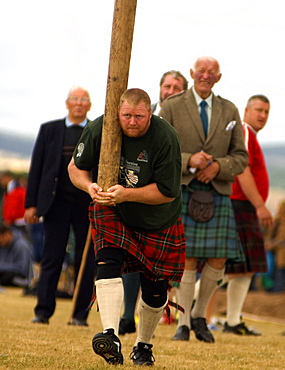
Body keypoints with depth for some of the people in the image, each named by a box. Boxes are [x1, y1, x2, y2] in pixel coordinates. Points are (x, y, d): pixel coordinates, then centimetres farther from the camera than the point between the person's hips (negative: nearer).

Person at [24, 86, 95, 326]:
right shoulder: (49, 130, 9)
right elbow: (36, 168, 8)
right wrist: (31, 203, 2)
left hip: (88, 204, 0)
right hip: (57, 202, 0)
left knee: (86, 261, 2)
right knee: (52, 258, 0)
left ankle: (81, 314, 7)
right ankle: (43, 311, 3)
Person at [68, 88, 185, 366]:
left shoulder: (166, 139, -24)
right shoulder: (99, 130, -15)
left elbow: (168, 192, -22)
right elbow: (76, 166, -1)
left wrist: (126, 194, -33)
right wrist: (89, 186, -23)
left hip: (158, 221, -1)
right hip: (111, 215, 1)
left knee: (155, 289, 4)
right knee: (107, 263, -25)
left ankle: (143, 346, 27)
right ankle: (110, 335, -38)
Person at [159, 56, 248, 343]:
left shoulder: (229, 111, 12)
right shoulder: (171, 107, 4)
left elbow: (241, 158, 10)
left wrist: (218, 166, -11)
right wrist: (188, 161, -17)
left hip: (217, 193, 3)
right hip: (181, 191, -3)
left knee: (218, 260, -2)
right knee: (186, 258, -7)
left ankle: (199, 315, 18)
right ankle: (183, 322, 1)